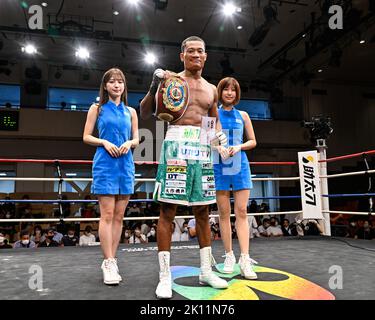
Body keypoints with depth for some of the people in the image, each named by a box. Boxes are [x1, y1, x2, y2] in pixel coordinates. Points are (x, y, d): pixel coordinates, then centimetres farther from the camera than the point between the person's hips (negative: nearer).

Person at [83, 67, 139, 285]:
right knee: (107, 214, -7)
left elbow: (136, 140, 14)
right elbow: (86, 137, 4)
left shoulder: (130, 112, 13)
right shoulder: (97, 108, 6)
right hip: (105, 165, -3)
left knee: (119, 215, 5)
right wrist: (104, 142, -13)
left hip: (126, 166, 4)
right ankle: (109, 263, -1)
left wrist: (129, 143, -8)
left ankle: (111, 260, 15)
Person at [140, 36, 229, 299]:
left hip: (202, 149, 5)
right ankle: (165, 276, 5)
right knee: (168, 211, -5)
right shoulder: (171, 80, 4)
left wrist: (220, 133, 4)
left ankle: (206, 270, 21)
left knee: (203, 212, 9)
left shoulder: (211, 89, 18)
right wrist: (154, 87, -17)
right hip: (176, 146, -5)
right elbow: (145, 114, -1)